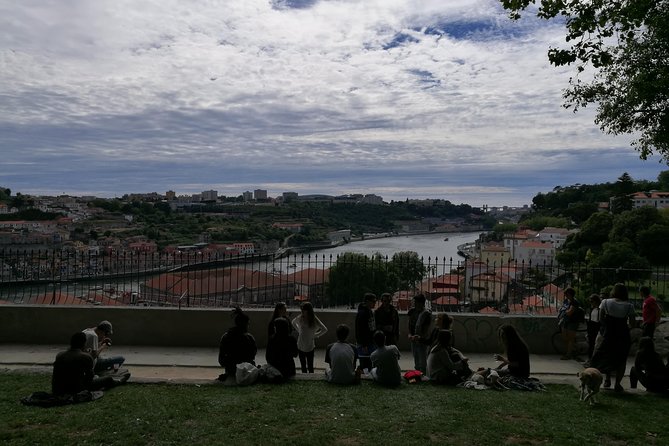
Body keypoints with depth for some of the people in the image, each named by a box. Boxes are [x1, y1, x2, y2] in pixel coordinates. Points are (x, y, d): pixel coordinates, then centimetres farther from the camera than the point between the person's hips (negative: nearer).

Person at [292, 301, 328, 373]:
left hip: (310, 347, -3)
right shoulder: (300, 318, -5)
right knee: (303, 365, 15)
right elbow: (293, 322, 17)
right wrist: (299, 330, 8)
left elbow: (325, 329, -9)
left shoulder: (314, 320, -12)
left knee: (310, 366, 4)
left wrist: (316, 335, -7)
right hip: (300, 346, 3)